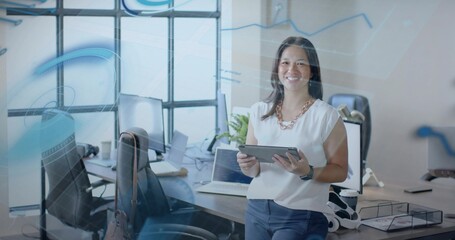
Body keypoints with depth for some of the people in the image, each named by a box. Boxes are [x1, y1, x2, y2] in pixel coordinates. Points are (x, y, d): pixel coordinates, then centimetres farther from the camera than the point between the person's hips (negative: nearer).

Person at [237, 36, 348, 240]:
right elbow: (252, 171, 10)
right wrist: (247, 165, -12)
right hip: (257, 210, 4)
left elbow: (340, 172, -4)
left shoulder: (327, 116, -7)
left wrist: (308, 172, -21)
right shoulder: (259, 111, 5)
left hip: (300, 216, -4)